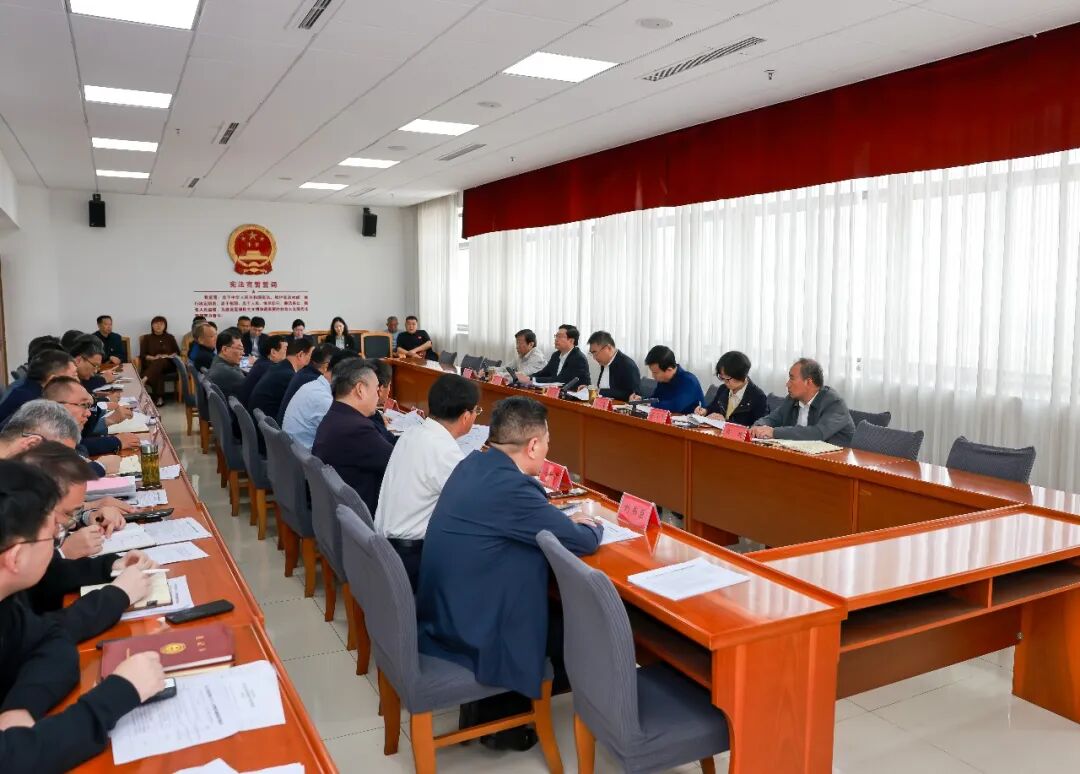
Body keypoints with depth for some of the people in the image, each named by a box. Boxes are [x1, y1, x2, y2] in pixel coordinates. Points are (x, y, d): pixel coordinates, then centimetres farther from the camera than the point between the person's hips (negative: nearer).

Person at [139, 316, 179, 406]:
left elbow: (177, 352, 12)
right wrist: (153, 358, -12)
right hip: (151, 364, 0)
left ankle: (145, 380, -61)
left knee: (160, 362, -39)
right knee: (157, 371, -37)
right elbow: (142, 355, 7)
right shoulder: (147, 338, 17)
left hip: (168, 364, 0)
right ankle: (159, 397, -48)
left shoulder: (170, 337, 20)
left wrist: (169, 356, -8)